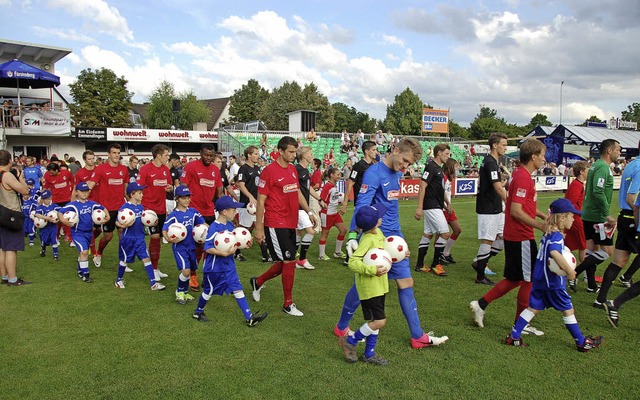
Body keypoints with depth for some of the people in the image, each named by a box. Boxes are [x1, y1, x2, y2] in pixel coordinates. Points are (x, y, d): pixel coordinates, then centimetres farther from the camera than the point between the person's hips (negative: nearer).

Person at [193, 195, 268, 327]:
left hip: (228, 265, 7)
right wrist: (225, 253, -29)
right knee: (208, 291, 12)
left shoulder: (230, 225, 3)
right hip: (214, 267, -7)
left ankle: (249, 318, 0)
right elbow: (208, 248, -25)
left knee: (237, 289, 1)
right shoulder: (214, 228, -22)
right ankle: (198, 312, 37)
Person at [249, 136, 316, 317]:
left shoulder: (293, 169, 11)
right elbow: (261, 200, -12)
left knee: (285, 263, 13)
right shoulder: (269, 171, -12)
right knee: (289, 261, -5)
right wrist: (258, 228, -13)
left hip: (290, 224, 8)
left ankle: (257, 282, 37)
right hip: (275, 225, -8)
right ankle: (288, 304, 10)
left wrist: (309, 212, 15)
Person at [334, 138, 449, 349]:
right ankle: (341, 327, 24)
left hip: (395, 236, 8)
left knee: (406, 283, 8)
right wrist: (352, 235, -35)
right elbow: (361, 205, -25)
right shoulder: (374, 173, -16)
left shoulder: (397, 173, 10)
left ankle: (418, 336, 15)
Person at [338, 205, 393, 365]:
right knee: (379, 321, -7)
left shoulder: (378, 233, 4)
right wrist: (373, 270, -32)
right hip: (369, 288, -9)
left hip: (379, 287, 9)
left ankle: (369, 354, 28)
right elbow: (353, 262, -29)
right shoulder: (367, 240, -23)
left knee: (375, 321, 15)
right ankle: (350, 341, 11)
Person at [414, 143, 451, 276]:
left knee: (428, 234, 11)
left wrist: (445, 204, 23)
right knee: (445, 233, -9)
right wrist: (419, 207, -23)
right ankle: (435, 265, 0)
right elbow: (422, 186, -19)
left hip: (436, 207, 10)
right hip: (431, 207, -10)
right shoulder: (431, 167, -13)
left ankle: (420, 265, 16)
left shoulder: (438, 168, 15)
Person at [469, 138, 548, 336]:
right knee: (529, 279, 4)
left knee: (515, 279, 17)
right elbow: (516, 211, -25)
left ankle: (480, 304, 17)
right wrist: (540, 225, -24)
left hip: (513, 236, 10)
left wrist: (543, 215, 16)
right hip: (521, 237, -10)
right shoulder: (523, 177, -18)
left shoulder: (520, 174, 13)